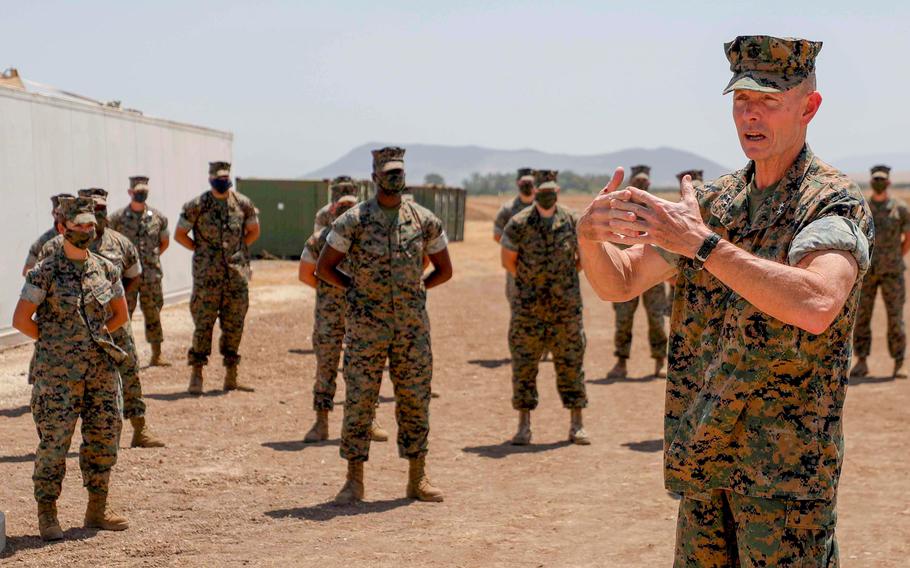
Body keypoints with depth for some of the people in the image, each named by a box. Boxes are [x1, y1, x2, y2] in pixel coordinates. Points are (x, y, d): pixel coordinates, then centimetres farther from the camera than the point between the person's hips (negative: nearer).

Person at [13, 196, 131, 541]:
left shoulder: (106, 270, 6)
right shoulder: (45, 272, -8)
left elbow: (120, 315, 17)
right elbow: (20, 320, -8)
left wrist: (91, 341, 9)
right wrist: (54, 342, -2)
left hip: (102, 370, 5)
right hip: (58, 374, -5)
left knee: (103, 440, 8)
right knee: (54, 444, -3)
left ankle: (97, 511, 20)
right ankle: (47, 516, 8)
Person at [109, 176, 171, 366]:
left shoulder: (158, 217, 4)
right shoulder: (118, 218, -3)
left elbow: (165, 242, 17)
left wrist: (152, 257, 9)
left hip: (151, 275, 2)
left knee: (153, 314, 9)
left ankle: (156, 355, 18)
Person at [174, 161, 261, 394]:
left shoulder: (243, 204, 5)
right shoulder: (197, 205, -4)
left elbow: (254, 232, 18)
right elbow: (179, 235, 3)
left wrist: (237, 250, 8)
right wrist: (201, 250, -1)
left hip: (237, 273, 3)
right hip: (207, 275, -3)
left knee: (234, 325, 7)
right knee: (203, 324, -3)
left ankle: (231, 377, 14)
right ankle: (196, 375, 3)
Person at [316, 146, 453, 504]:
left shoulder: (424, 220, 4)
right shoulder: (353, 221, -3)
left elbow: (444, 269, 15)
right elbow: (324, 268, 3)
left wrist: (413, 291, 7)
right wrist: (356, 292, 0)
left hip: (412, 326, 2)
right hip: (365, 327, -2)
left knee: (415, 401, 6)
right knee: (359, 401, 0)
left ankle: (417, 478, 15)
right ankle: (354, 481, 8)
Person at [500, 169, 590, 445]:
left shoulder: (572, 221, 0)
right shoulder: (518, 224, -5)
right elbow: (508, 261, 4)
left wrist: (563, 282, 7)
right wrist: (531, 282, 5)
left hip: (566, 307, 1)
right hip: (528, 308, -1)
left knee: (571, 363, 5)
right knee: (524, 365, 2)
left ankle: (576, 425, 12)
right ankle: (524, 426, 11)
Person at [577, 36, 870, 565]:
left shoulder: (835, 203, -11)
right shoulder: (715, 202, 10)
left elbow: (816, 306, -30)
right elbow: (620, 282, 8)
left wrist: (701, 243, -33)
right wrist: (591, 234, -14)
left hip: (787, 461, -6)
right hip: (705, 456, 6)